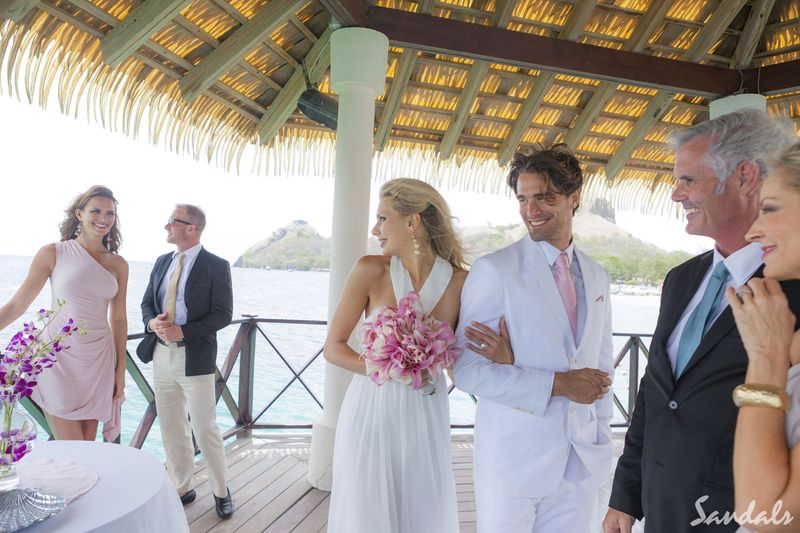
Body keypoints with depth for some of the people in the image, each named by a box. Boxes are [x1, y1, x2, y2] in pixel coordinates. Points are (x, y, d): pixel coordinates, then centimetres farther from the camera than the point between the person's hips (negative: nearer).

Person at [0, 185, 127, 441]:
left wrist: (120, 369, 8)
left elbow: (118, 319, 8)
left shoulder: (118, 265, 4)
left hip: (98, 361, 3)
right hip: (60, 358, -3)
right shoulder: (53, 254, -3)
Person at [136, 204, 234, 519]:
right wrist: (152, 322, -9)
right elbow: (147, 302, 13)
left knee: (205, 429, 2)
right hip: (161, 355, 6)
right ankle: (181, 489, 31)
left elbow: (223, 314, -13)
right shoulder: (162, 262, 10)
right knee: (171, 429, 14)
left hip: (194, 358, -6)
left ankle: (221, 491, 22)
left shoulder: (216, 266, -10)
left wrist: (183, 331, -21)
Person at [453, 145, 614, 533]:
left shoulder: (596, 276, 6)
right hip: (513, 459, -4)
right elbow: (467, 369, -16)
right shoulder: (493, 269, -11)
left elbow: (602, 364, 13)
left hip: (584, 460, 5)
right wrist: (558, 384, -18)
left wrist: (601, 439, 4)